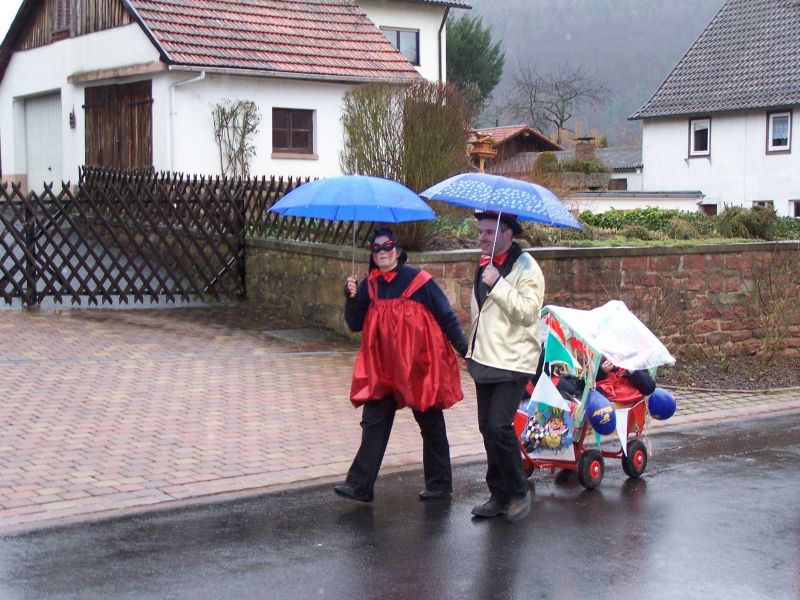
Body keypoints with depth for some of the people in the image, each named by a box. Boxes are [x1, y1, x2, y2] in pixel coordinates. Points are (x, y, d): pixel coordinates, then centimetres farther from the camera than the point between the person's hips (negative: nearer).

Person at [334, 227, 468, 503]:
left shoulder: (418, 280, -8)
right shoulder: (369, 285, 6)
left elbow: (447, 318, -5)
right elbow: (355, 324, 6)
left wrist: (465, 351, -5)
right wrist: (352, 298, -11)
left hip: (419, 366, -4)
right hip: (382, 369, 4)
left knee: (431, 425, 8)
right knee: (373, 424, -1)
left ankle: (439, 484, 20)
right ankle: (360, 485, -1)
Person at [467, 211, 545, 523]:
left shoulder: (526, 268, -10)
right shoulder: (484, 266, 16)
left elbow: (526, 311, -23)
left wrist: (497, 285, -25)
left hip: (513, 362, -8)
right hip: (485, 359, 8)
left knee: (499, 426, -15)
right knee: (487, 428, 9)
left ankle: (518, 493, 1)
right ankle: (499, 494, 18)